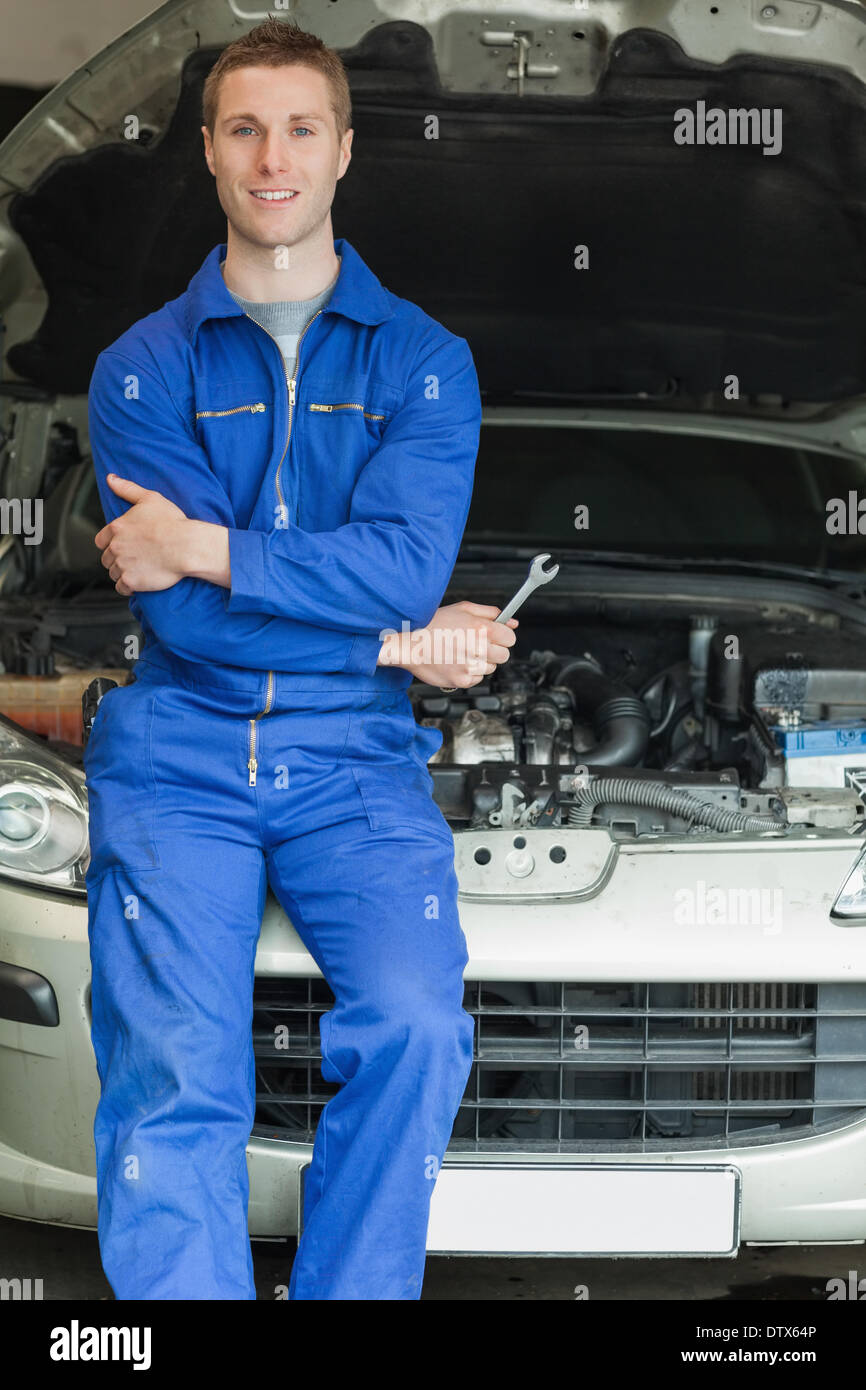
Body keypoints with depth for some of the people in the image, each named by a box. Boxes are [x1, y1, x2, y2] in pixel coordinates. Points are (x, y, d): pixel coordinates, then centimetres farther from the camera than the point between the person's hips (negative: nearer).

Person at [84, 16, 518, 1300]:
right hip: (177, 755, 0)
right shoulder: (142, 367, 7)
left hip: (354, 759, 0)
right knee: (175, 1072, -20)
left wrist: (202, 547, -9)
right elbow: (183, 617, -4)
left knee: (414, 1026, -24)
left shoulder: (425, 361, 9)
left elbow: (406, 561, -8)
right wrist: (394, 643, -6)